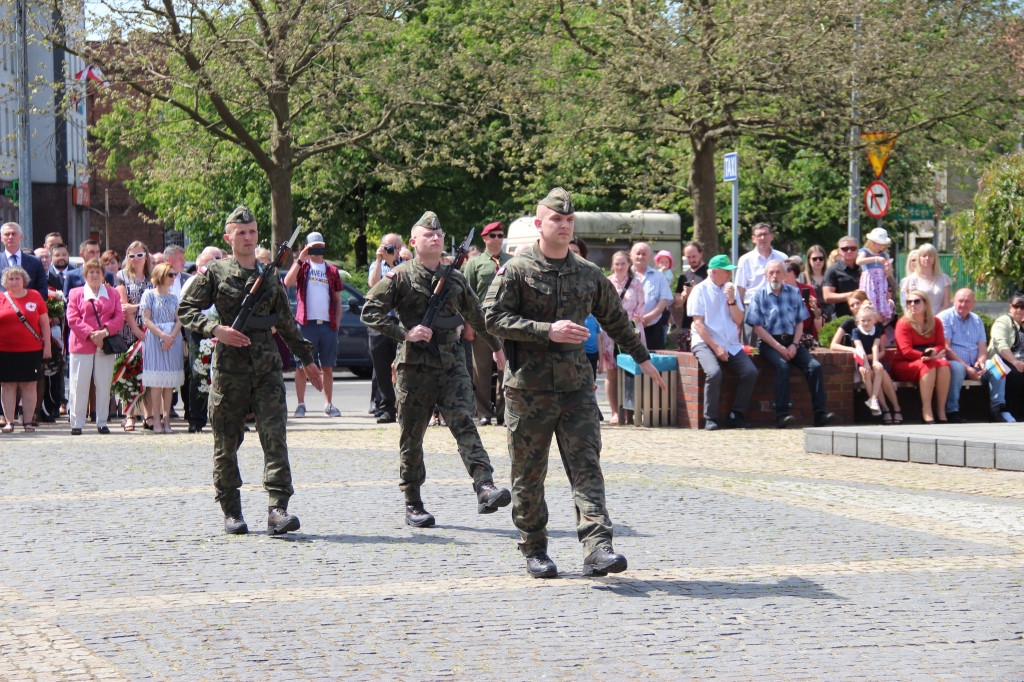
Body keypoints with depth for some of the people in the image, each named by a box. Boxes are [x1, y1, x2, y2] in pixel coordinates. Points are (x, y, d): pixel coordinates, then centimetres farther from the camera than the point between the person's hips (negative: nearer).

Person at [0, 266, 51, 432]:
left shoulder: (35, 296, 5)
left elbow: (44, 322, 8)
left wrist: (47, 345, 3)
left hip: (31, 350, 0)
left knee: (29, 386, 2)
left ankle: (28, 421, 7)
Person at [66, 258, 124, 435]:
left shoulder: (113, 293, 13)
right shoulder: (76, 293, 8)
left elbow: (119, 318, 5)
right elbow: (73, 319, -2)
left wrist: (105, 331, -13)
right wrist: (91, 334, -14)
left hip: (105, 345, 2)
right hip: (82, 345, -2)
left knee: (104, 385, 4)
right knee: (79, 385, -4)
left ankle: (102, 422, 12)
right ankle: (76, 423, 1)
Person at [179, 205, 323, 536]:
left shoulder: (270, 275, 14)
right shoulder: (215, 273, 3)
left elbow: (286, 322, 23)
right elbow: (185, 310, 1)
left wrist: (307, 359, 26)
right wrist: (216, 329, -16)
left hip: (267, 366, 2)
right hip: (229, 368, -2)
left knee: (275, 435, -11)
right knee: (226, 442, 4)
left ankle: (278, 509, -16)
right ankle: (231, 512, 17)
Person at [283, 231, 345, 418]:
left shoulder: (332, 270, 16)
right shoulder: (301, 266, 8)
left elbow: (337, 300, 16)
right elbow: (288, 282, -11)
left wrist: (336, 324, 7)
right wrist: (300, 259, -17)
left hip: (328, 325, 3)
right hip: (306, 324, -2)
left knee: (327, 367, 6)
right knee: (302, 365, -3)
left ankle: (329, 404, 11)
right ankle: (301, 404, 1)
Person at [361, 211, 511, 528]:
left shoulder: (455, 278, 14)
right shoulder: (400, 277, -1)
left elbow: (476, 316, 28)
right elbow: (370, 311, -6)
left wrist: (496, 347, 37)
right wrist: (404, 333, -16)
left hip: (452, 364, 3)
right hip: (414, 368, -3)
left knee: (465, 425, -13)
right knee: (412, 437, 5)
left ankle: (485, 489, -25)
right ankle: (413, 504, 14)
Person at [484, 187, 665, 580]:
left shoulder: (589, 275, 12)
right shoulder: (517, 271, -2)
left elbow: (616, 320, 25)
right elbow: (494, 318, -12)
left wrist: (642, 358, 31)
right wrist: (548, 331, -20)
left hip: (576, 385, 3)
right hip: (528, 387, -3)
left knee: (586, 465, -9)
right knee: (529, 474, 5)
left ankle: (597, 549, -17)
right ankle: (534, 551, 19)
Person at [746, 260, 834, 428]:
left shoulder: (794, 293, 13)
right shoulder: (759, 296, 3)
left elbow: (800, 323, 11)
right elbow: (758, 328, -3)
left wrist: (794, 345, -6)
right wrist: (779, 347, -13)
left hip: (791, 341, 4)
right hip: (769, 343, -4)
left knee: (815, 366, -19)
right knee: (782, 366, -33)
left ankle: (819, 413, -20)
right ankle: (782, 415, -36)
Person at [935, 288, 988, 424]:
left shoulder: (977, 320, 19)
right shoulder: (944, 317, 0)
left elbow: (983, 348, 13)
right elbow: (945, 349, -10)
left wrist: (981, 362, -12)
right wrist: (967, 368, -17)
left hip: (973, 366, 5)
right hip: (951, 362, -5)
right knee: (956, 367, -39)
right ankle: (952, 411, -34)